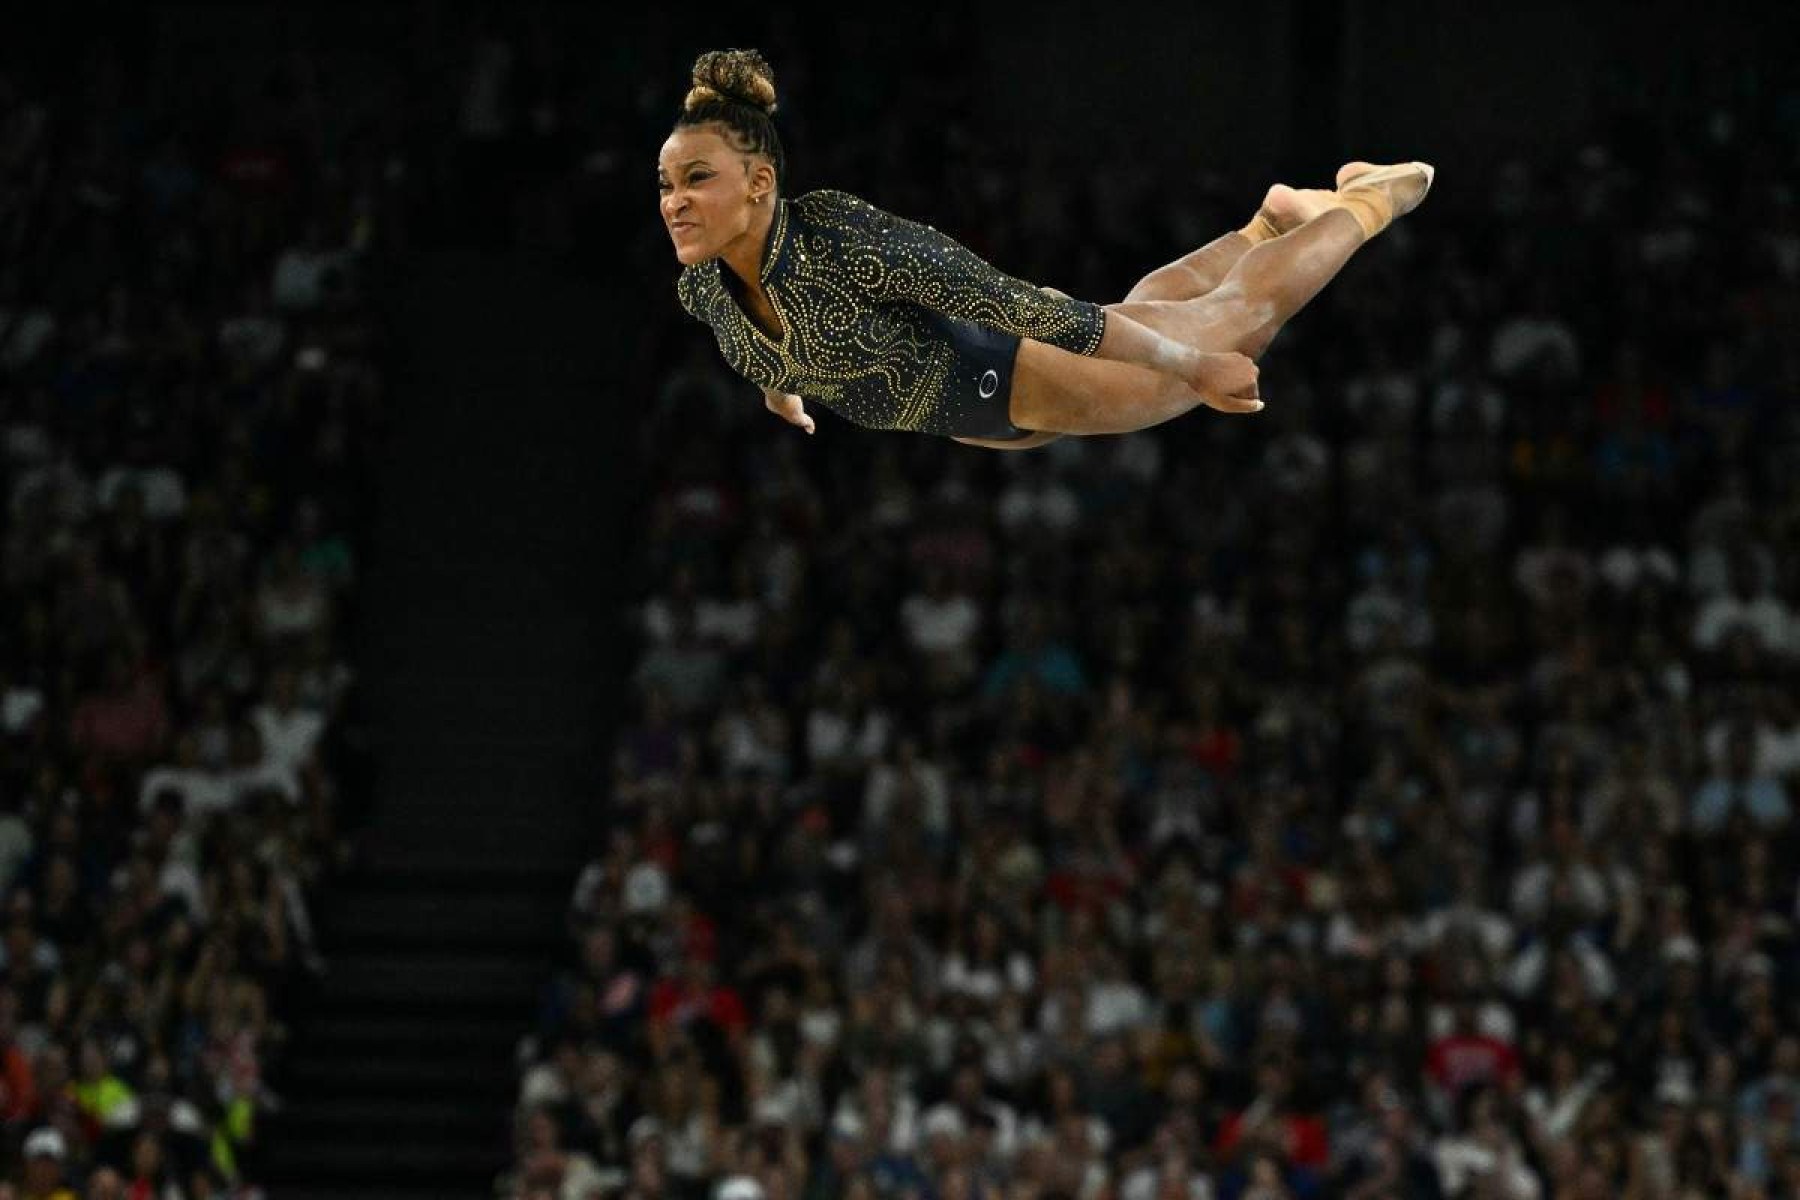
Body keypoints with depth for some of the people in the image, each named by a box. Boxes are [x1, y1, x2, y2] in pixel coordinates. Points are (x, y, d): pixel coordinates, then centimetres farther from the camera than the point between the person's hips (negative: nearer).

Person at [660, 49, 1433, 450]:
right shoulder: (699, 288, -21)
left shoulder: (847, 239, -42)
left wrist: (1195, 367, -27)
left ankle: (1375, 198, 45)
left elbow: (1021, 304, -35)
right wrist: (780, 396, 26)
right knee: (1143, 308, 34)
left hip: (1025, 378, -6)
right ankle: (1271, 218, 60)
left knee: (1238, 316, 19)